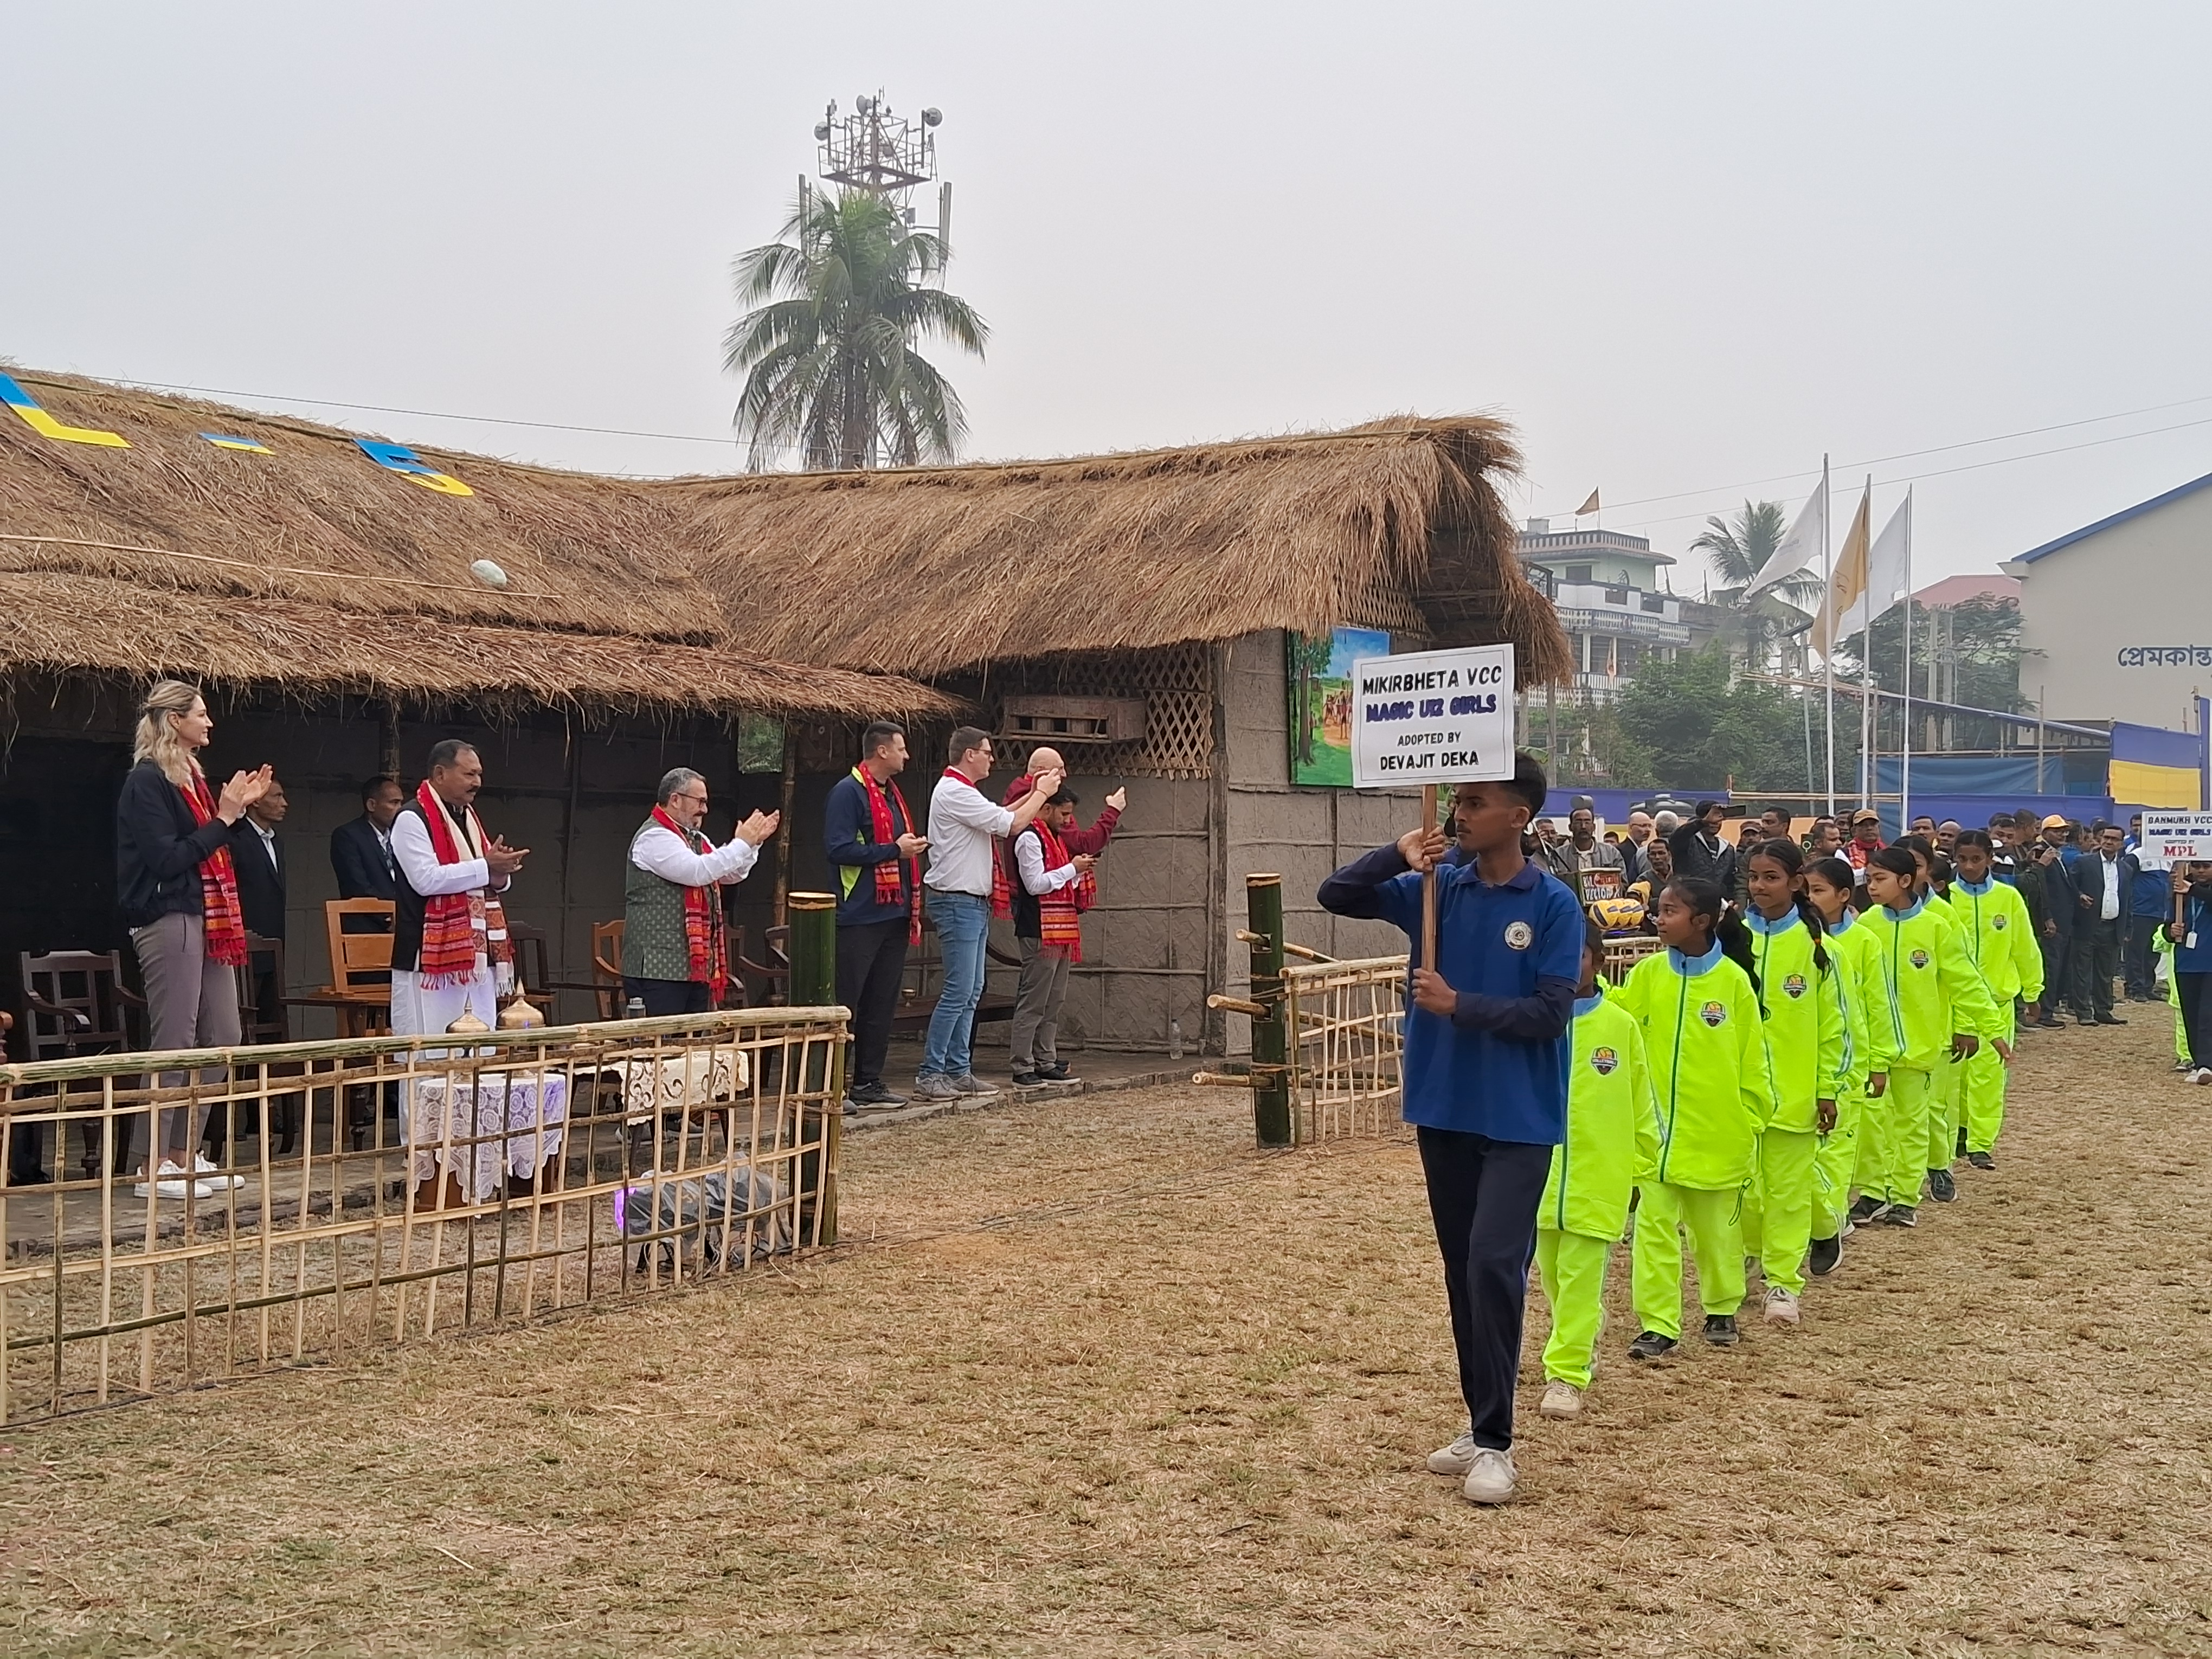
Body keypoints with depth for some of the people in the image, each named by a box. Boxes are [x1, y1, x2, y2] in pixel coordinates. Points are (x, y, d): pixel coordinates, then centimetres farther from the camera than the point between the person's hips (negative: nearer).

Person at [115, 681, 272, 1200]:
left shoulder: (192, 776, 17)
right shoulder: (146, 782, -10)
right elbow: (166, 858, -17)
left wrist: (239, 809, 10)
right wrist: (223, 817, -15)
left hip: (206, 920, 10)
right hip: (167, 920, -10)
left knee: (220, 1039, 10)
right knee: (175, 1047, -7)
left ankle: (187, 1156, 18)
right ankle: (155, 1168, -1)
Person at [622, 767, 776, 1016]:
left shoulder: (695, 839, 20)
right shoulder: (654, 837, -12)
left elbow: (731, 875, 21)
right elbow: (697, 871, -24)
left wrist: (753, 843, 6)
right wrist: (741, 843, -17)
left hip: (696, 965, 10)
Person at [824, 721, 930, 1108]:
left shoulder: (892, 794, 19)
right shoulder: (848, 792, -10)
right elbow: (838, 848, -20)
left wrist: (916, 846, 11)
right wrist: (894, 850, -17)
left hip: (894, 915, 9)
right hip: (860, 917, -9)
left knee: (883, 1003, 11)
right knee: (845, 1002, -6)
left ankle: (869, 1080, 18)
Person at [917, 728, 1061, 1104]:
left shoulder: (960, 791, 19)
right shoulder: (954, 792, -15)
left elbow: (998, 818, 27)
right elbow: (1011, 824, -16)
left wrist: (1033, 793, 20)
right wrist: (1041, 794, -2)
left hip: (973, 902, 11)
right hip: (958, 901, -11)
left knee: (972, 990, 11)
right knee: (959, 991, -12)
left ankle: (958, 1070, 14)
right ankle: (929, 1075, -10)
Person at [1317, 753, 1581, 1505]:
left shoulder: (1553, 906, -8)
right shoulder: (1435, 889, 4)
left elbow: (1550, 1014, -12)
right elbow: (1335, 896, 2)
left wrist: (1460, 1006, -16)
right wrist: (1396, 855, -13)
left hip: (1519, 1120, -5)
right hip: (1443, 1111, 5)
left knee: (1494, 1266, -12)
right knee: (1462, 1271, 11)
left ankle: (1495, 1441, -3)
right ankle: (1481, 1423, 23)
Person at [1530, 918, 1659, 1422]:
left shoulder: (1621, 1026, -4)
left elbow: (1642, 1103, 5)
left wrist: (1643, 1165, 8)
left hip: (1599, 1179, -2)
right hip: (1540, 1172, 2)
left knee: (1581, 1279, -2)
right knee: (1555, 1276, 16)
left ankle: (1567, 1375, 2)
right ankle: (1580, 1345, 37)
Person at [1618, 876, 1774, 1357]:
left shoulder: (1733, 980, -7)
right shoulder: (1647, 974, -2)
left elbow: (1751, 1056, -2)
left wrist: (1753, 1118, 0)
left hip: (1717, 1129, -1)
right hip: (1657, 1125, 1)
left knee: (1717, 1224, 14)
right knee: (1654, 1225, 0)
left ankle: (1722, 1310, 32)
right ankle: (1658, 1324, 7)